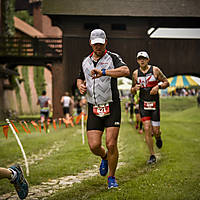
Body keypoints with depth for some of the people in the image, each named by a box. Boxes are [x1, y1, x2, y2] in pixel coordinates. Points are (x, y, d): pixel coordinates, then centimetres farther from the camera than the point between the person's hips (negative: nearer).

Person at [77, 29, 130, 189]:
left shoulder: (113, 58, -3)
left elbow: (125, 71, -23)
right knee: (94, 146, -3)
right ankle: (105, 157, 33)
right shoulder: (86, 62, 14)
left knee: (111, 144, -9)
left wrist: (103, 72, -35)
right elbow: (80, 78, 31)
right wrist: (81, 86, 6)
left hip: (112, 107, -4)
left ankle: (112, 178, 12)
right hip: (93, 109, 4)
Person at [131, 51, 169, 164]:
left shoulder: (155, 70, -2)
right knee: (147, 129, -9)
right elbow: (132, 92, 15)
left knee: (155, 131, -2)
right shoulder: (136, 73, 5)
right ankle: (152, 156, 2)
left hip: (154, 103, -1)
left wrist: (158, 86, -14)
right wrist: (135, 88, -8)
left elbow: (167, 82, 5)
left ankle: (158, 138, 37)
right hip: (143, 104, 1)